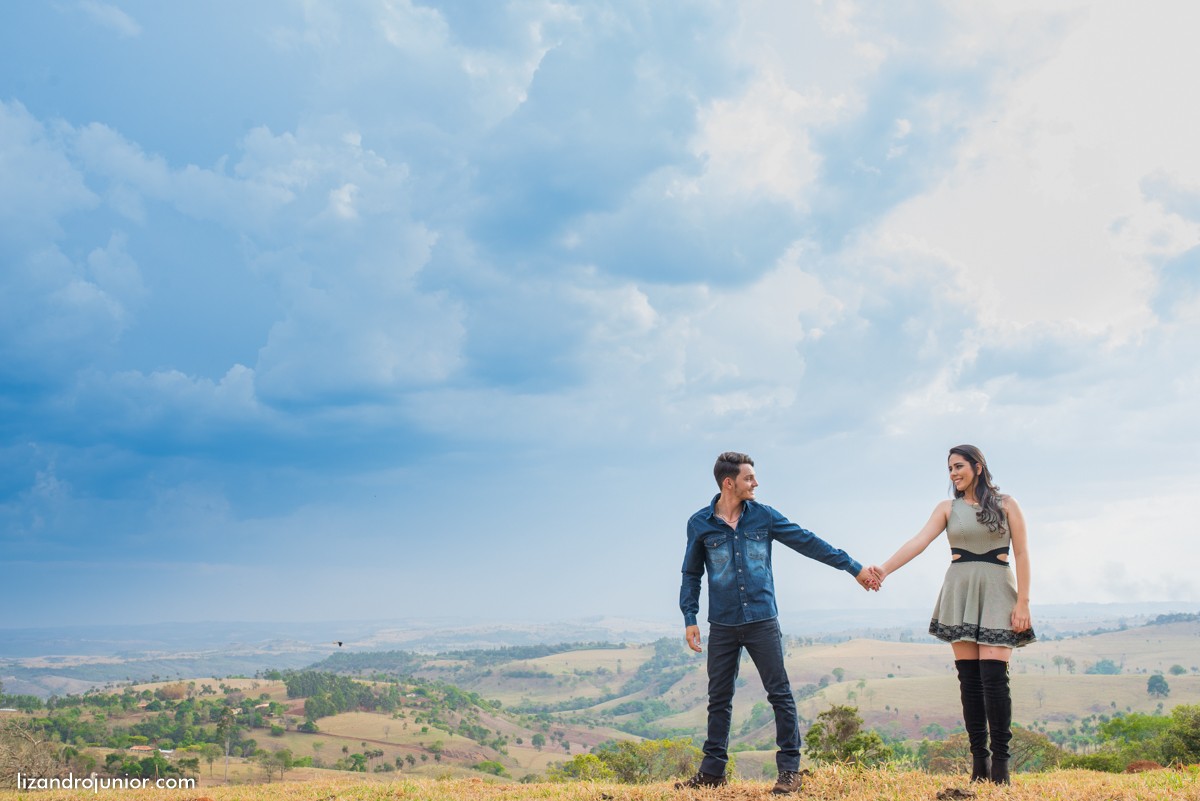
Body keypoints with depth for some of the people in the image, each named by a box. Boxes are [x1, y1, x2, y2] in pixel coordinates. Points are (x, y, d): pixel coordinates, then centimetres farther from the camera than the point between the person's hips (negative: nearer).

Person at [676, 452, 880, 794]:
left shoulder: (763, 516, 2)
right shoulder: (700, 524, 1)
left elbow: (809, 543, 5)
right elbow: (691, 574, 9)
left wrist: (854, 568, 6)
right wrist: (689, 618, 1)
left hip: (762, 621, 0)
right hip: (722, 625, 0)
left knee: (780, 694, 0)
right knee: (719, 698, 6)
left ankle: (790, 768, 8)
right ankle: (713, 770, 16)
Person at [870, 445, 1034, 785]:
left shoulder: (1006, 504, 6)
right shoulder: (948, 508, 10)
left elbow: (1021, 554, 2)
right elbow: (919, 541, -3)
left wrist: (1023, 602, -7)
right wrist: (885, 569, -18)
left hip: (997, 593, -2)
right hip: (959, 592, 2)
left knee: (993, 675, -13)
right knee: (969, 677, -1)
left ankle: (1001, 762, -9)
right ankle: (978, 761, 3)